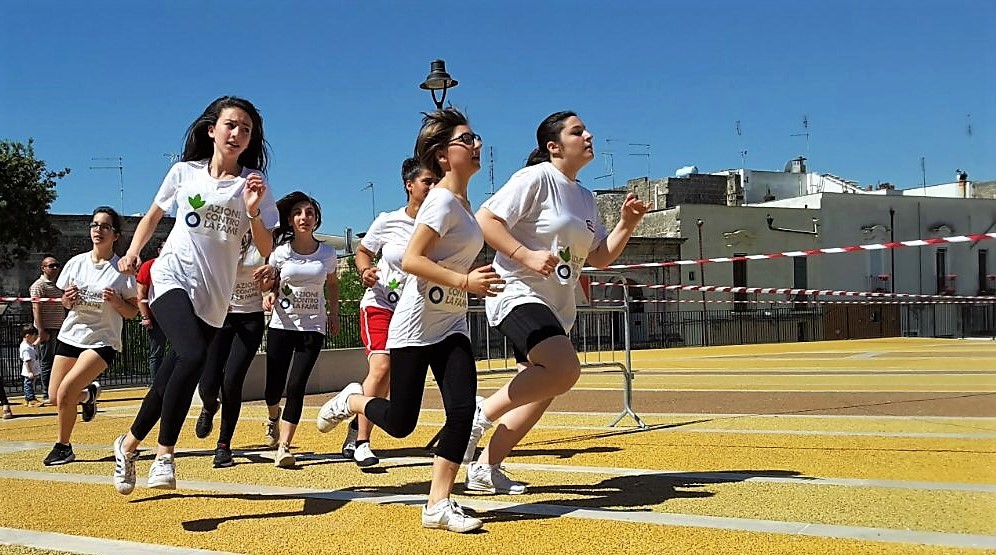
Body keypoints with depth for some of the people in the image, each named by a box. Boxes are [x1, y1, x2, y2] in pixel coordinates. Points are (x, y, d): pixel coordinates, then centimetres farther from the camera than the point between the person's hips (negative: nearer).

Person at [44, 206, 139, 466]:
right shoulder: (76, 262, 3)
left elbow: (132, 312, -3)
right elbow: (65, 303, 13)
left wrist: (116, 301, -23)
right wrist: (68, 299, -10)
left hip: (102, 341, -5)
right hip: (70, 335, 5)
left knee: (66, 390, -19)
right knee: (54, 395, 4)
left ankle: (63, 447, 1)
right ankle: (88, 392, 38)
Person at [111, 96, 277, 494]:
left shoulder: (253, 183, 3)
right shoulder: (185, 172, 3)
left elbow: (266, 250, -1)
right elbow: (154, 215, 19)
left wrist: (253, 211, -17)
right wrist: (133, 252, 4)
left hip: (214, 298, 2)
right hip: (173, 279, -2)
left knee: (172, 379, 7)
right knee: (194, 356, -28)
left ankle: (128, 444, 32)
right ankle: (164, 455, -17)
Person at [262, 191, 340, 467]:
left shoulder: (327, 253, 1)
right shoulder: (280, 252, -3)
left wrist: (334, 314, 8)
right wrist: (270, 294, -16)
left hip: (313, 328, 0)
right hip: (281, 326, 0)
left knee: (296, 385, -13)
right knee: (274, 386, 3)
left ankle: (283, 447, -8)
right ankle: (273, 418, 40)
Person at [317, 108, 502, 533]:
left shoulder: (463, 202, 11)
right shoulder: (443, 201, -16)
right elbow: (410, 260, -23)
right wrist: (465, 281, -25)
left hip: (451, 326, 8)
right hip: (416, 325, -7)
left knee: (463, 409, -9)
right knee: (400, 423, 1)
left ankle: (438, 505, -2)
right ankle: (351, 401, 32)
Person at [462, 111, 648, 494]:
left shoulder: (584, 197, 17)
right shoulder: (535, 179, -8)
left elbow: (601, 258, 19)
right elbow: (485, 220, -14)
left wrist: (627, 224, 4)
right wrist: (527, 255, -23)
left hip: (556, 307, 9)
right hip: (518, 294, -9)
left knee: (541, 390, 7)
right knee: (565, 369, -28)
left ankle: (485, 468, 17)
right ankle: (482, 415, -14)